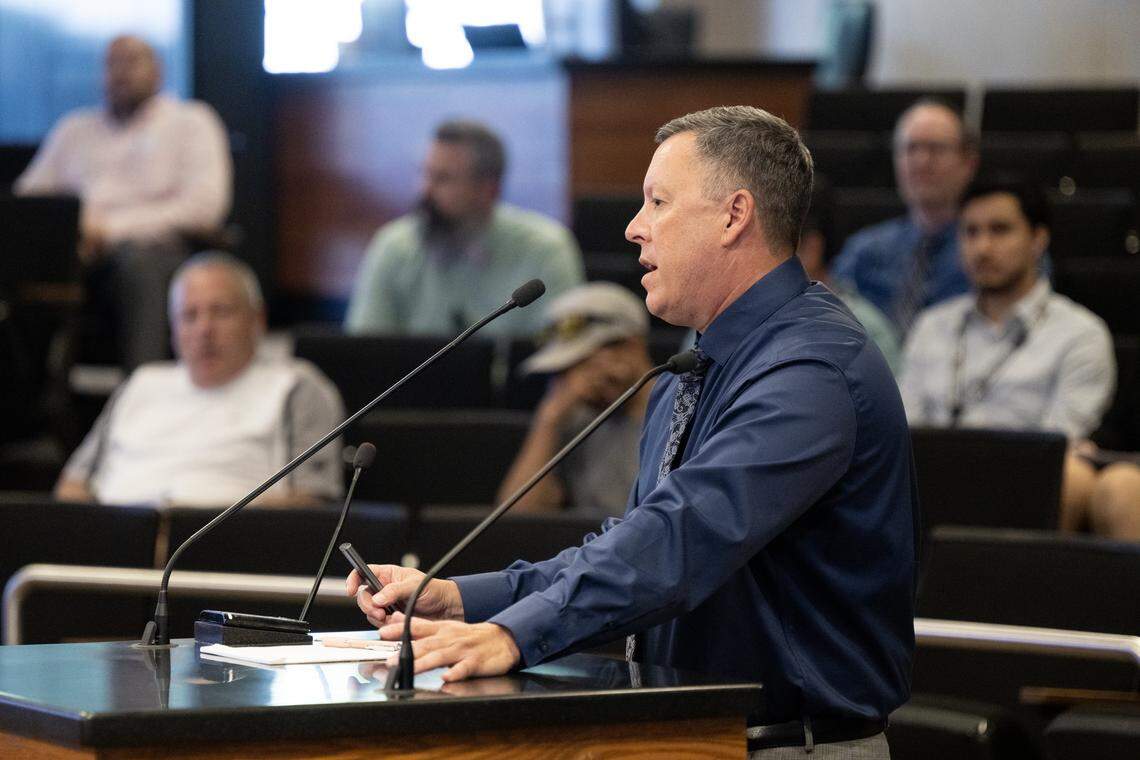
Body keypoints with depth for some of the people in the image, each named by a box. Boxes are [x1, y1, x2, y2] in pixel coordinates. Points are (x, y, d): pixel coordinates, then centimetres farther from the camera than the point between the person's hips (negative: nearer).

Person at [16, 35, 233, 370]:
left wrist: (112, 228, -11)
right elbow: (28, 193, 22)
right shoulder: (74, 128, 28)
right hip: (74, 250, 4)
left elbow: (204, 205, -2)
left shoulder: (191, 122, 14)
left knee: (138, 260, -39)